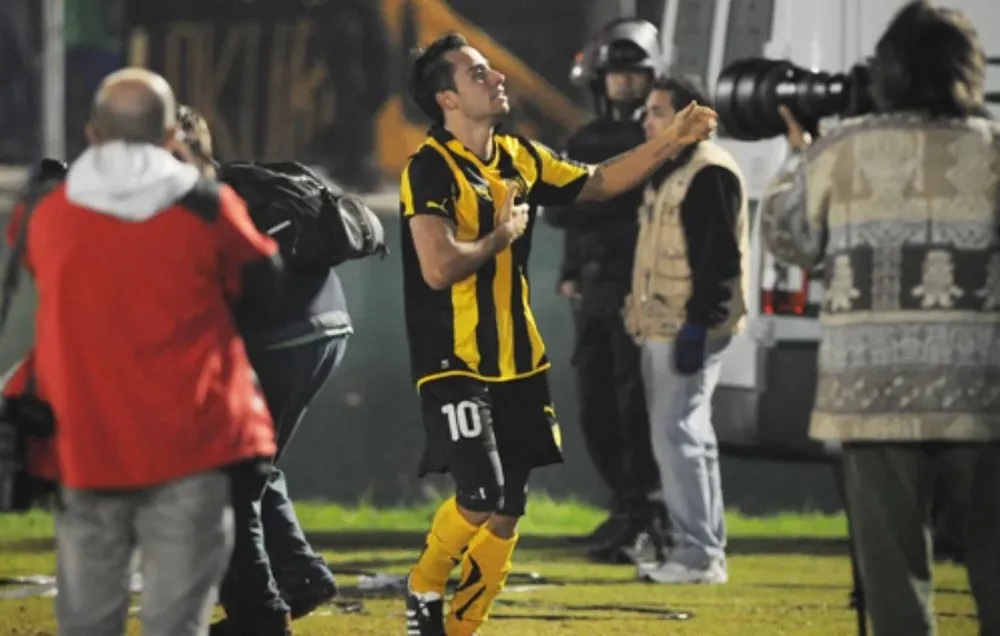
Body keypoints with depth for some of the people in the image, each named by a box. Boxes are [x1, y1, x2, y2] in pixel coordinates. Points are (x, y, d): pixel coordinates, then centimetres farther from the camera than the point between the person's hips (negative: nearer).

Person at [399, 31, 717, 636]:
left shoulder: (519, 157, 8)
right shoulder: (431, 170, -15)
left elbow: (598, 182, 22)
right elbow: (439, 268, -27)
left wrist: (672, 141, 14)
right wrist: (503, 234, -12)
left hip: (518, 364, 7)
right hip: (456, 365, -7)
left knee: (508, 514, 7)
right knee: (481, 499, -17)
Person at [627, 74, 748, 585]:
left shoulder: (710, 173, -13)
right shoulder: (668, 173, 19)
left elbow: (719, 256, -20)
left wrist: (698, 325, -24)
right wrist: (643, 317, 21)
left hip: (690, 327, -11)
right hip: (661, 327, 11)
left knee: (679, 433, -13)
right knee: (679, 435, 12)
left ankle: (699, 553, -11)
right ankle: (703, 548, 16)